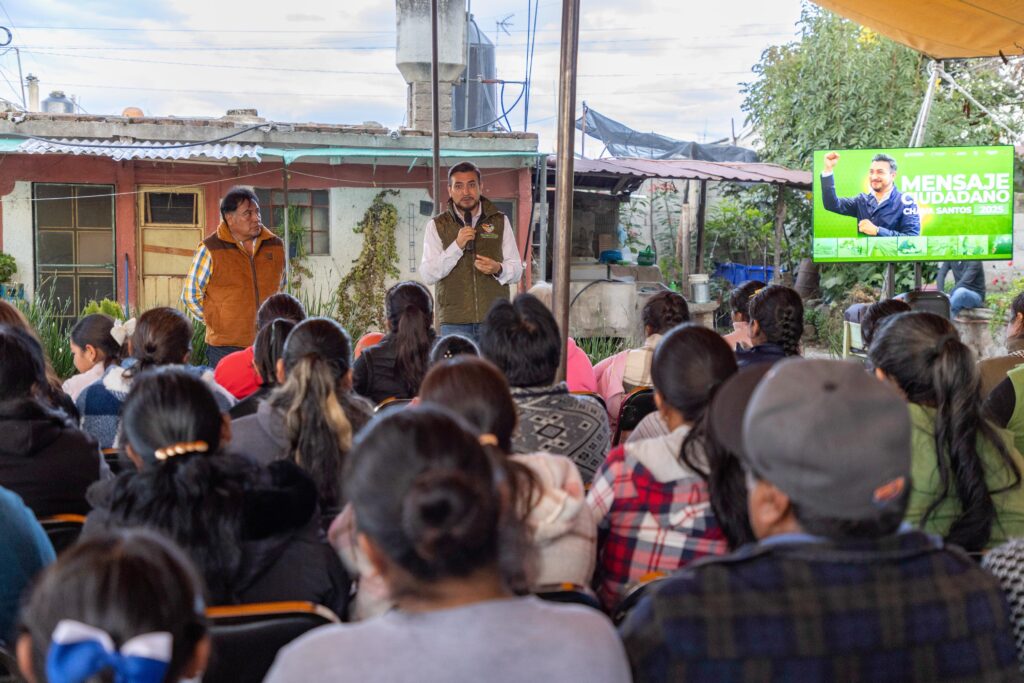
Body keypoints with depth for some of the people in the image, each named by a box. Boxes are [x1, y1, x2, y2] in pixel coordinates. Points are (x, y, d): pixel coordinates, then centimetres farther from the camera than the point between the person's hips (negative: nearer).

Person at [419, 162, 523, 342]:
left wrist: (498, 269, -12)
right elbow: (428, 275, -2)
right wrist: (457, 246, -14)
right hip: (454, 322, -1)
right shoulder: (437, 225, 7)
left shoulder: (500, 221, 12)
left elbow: (516, 270, 11)